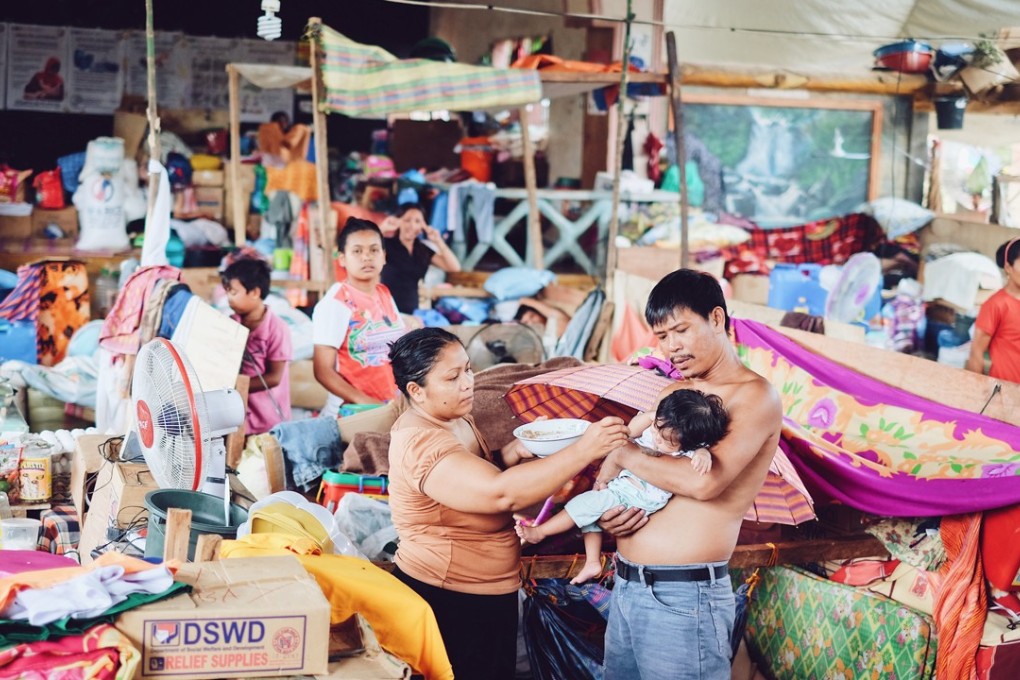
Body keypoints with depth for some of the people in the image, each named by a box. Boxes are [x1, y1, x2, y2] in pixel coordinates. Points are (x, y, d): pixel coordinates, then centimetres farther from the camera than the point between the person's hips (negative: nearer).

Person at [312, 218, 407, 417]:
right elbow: (323, 371, -14)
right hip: (352, 412, -6)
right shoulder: (334, 304, -10)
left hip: (392, 406, 6)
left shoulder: (385, 295, 7)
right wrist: (366, 403, -22)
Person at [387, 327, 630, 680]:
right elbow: (501, 493, -38)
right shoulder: (423, 445, -26)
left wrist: (513, 453, -6)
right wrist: (584, 450, -37)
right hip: (449, 602, -10)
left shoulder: (456, 419, 6)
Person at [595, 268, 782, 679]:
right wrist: (603, 511, -5)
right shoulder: (671, 394, 15)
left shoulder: (754, 396, -9)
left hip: (682, 597, -7)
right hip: (625, 587, 7)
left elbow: (705, 480, -25)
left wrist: (623, 454, -11)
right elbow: (610, 475, 18)